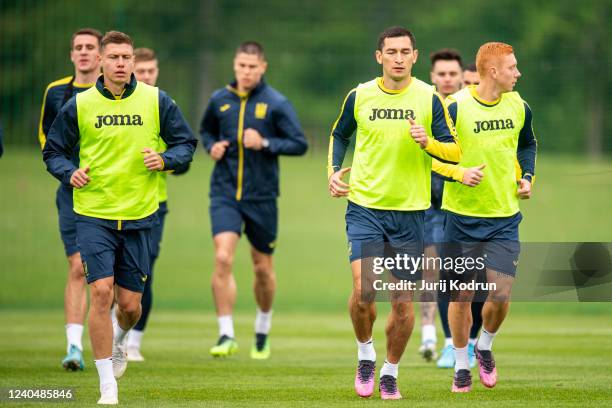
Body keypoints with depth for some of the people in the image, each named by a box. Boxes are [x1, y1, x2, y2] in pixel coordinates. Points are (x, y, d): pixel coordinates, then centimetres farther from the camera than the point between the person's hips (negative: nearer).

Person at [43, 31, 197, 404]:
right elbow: (54, 150, 10)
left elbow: (186, 143, 9)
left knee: (130, 304, 4)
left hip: (139, 216, 1)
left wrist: (165, 160, -12)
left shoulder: (157, 101, 1)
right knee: (101, 292, -15)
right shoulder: (79, 105, 0)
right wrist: (69, 173, -11)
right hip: (94, 215, -1)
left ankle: (119, 340, 42)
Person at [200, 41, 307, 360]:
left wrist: (265, 144, -20)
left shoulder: (276, 103, -5)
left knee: (263, 266, 10)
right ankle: (226, 335, -11)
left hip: (261, 196, -1)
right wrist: (212, 146, 0)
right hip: (224, 193, 1)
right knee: (223, 258, -16)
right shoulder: (219, 100, 4)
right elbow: (206, 129, 22)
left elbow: (300, 144, -6)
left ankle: (263, 330, 34)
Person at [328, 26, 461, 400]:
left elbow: (455, 151, 1)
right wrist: (333, 171, 5)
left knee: (403, 301, 3)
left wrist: (428, 143, -18)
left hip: (410, 211, 0)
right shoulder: (359, 96, 2)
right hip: (364, 206, 0)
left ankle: (390, 373, 22)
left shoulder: (429, 98, -1)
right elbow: (340, 135, 20)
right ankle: (365, 354, 11)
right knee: (363, 290, -15)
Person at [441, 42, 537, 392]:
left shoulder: (518, 107, 3)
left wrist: (527, 177, 7)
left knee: (500, 294, -6)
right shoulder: (456, 107, -12)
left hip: (505, 218, 3)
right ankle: (462, 366, 21)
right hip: (463, 215, -3)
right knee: (462, 294, 4)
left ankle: (485, 347, 23)